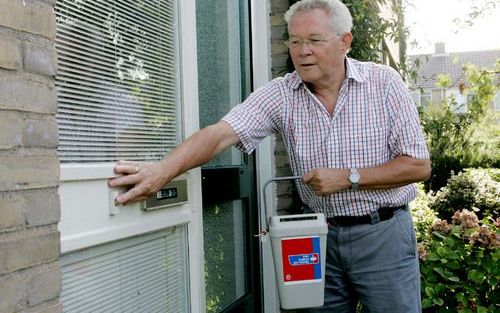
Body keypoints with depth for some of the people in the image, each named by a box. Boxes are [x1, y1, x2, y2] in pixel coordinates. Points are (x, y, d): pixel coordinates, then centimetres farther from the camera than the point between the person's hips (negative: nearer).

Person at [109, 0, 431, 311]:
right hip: (322, 235, 2)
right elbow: (223, 132, -20)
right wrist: (164, 169, -36)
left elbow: (418, 166, -8)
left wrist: (348, 178, -17)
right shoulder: (281, 94, -6)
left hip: (383, 234, -1)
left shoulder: (384, 83, -8)